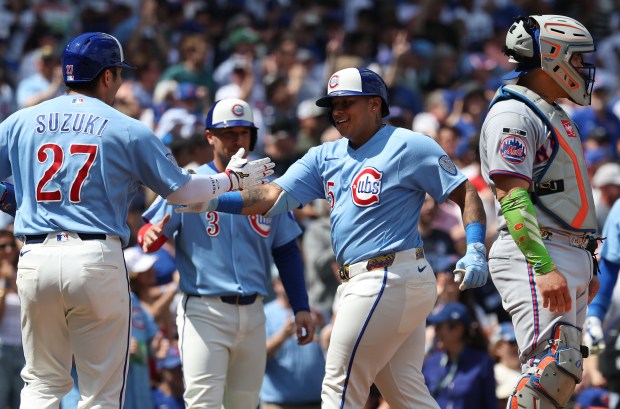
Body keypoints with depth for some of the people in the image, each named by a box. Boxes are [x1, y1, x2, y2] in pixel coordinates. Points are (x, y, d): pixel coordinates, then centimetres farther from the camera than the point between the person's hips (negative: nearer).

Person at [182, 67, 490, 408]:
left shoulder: (408, 146, -3)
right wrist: (213, 201, -7)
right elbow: (273, 197, 7)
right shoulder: (325, 157, 17)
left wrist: (476, 251, -17)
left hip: (389, 281, -8)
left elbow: (466, 193, -3)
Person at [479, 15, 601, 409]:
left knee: (563, 370, 7)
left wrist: (586, 268, 25)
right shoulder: (512, 114, -10)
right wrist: (544, 268, -28)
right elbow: (513, 197, -20)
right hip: (535, 256, -10)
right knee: (553, 366, -21)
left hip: (572, 257, 10)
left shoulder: (556, 115, 21)